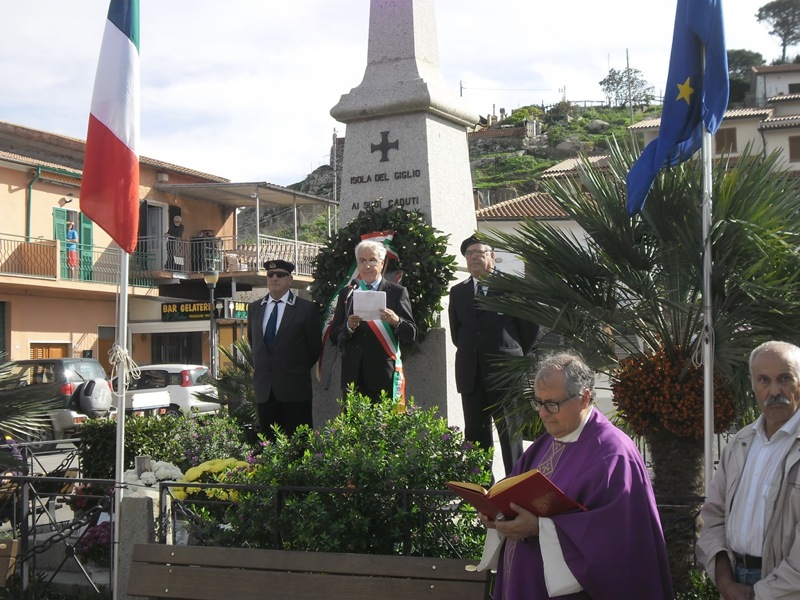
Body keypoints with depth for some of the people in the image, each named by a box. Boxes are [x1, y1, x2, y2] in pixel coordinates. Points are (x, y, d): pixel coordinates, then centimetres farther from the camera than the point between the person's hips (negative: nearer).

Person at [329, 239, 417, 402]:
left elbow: (411, 335, 1)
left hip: (383, 377, -2)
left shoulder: (397, 292, 6)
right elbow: (334, 337, 10)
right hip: (353, 377, 2)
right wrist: (348, 327, -10)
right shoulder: (347, 294, 14)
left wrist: (396, 322, -19)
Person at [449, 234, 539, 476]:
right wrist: (471, 353, 12)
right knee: (475, 433, 7)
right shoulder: (458, 291, 12)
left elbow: (530, 326, 1)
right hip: (471, 373, 4)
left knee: (509, 432, 2)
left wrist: (516, 355, 6)